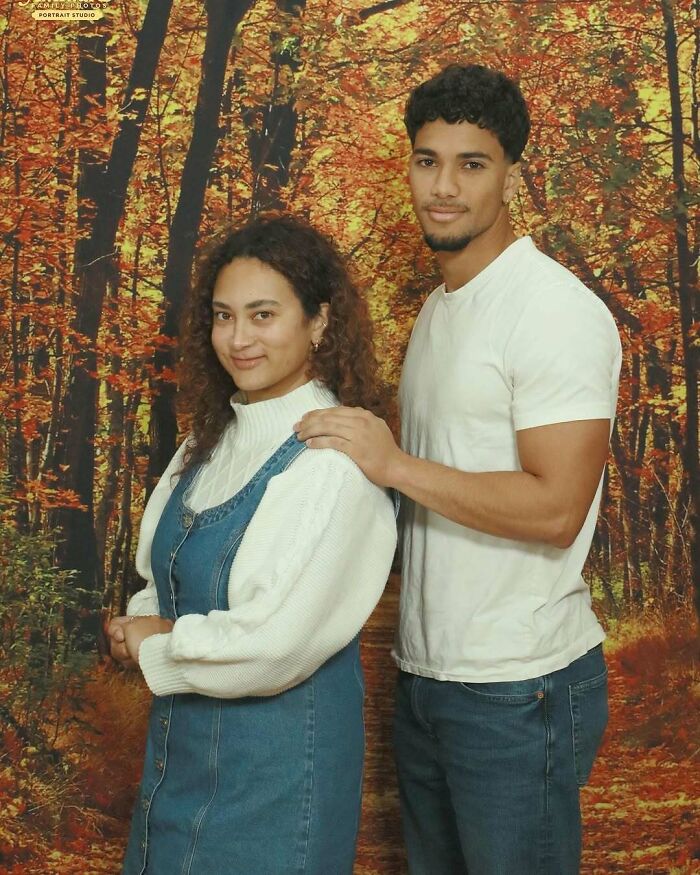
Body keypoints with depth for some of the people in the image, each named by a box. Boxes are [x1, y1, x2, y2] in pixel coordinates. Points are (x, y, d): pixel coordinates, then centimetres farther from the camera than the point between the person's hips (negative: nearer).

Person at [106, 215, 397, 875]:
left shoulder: (330, 457, -22)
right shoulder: (215, 435, 3)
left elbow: (274, 646, -25)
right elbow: (163, 575, 13)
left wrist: (152, 649, -10)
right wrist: (139, 626, -8)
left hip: (280, 751, -7)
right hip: (181, 734, 8)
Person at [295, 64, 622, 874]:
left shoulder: (555, 311, -16)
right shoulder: (438, 306, 12)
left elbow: (556, 510, -23)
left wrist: (394, 464, -22)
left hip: (518, 688, -8)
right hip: (424, 675, 8)